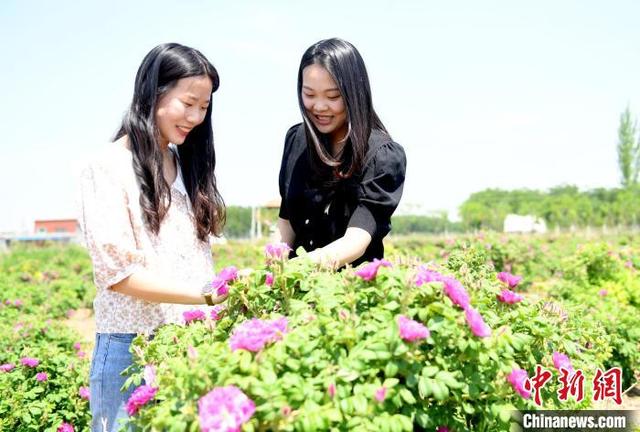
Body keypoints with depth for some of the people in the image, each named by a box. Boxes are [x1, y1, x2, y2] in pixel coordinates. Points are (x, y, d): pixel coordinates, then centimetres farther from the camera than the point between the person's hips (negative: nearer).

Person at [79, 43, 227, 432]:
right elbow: (118, 274, -14)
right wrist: (209, 294, -21)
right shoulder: (109, 168, -9)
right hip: (133, 345, -6)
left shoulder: (187, 163, 11)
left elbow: (198, 255, 10)